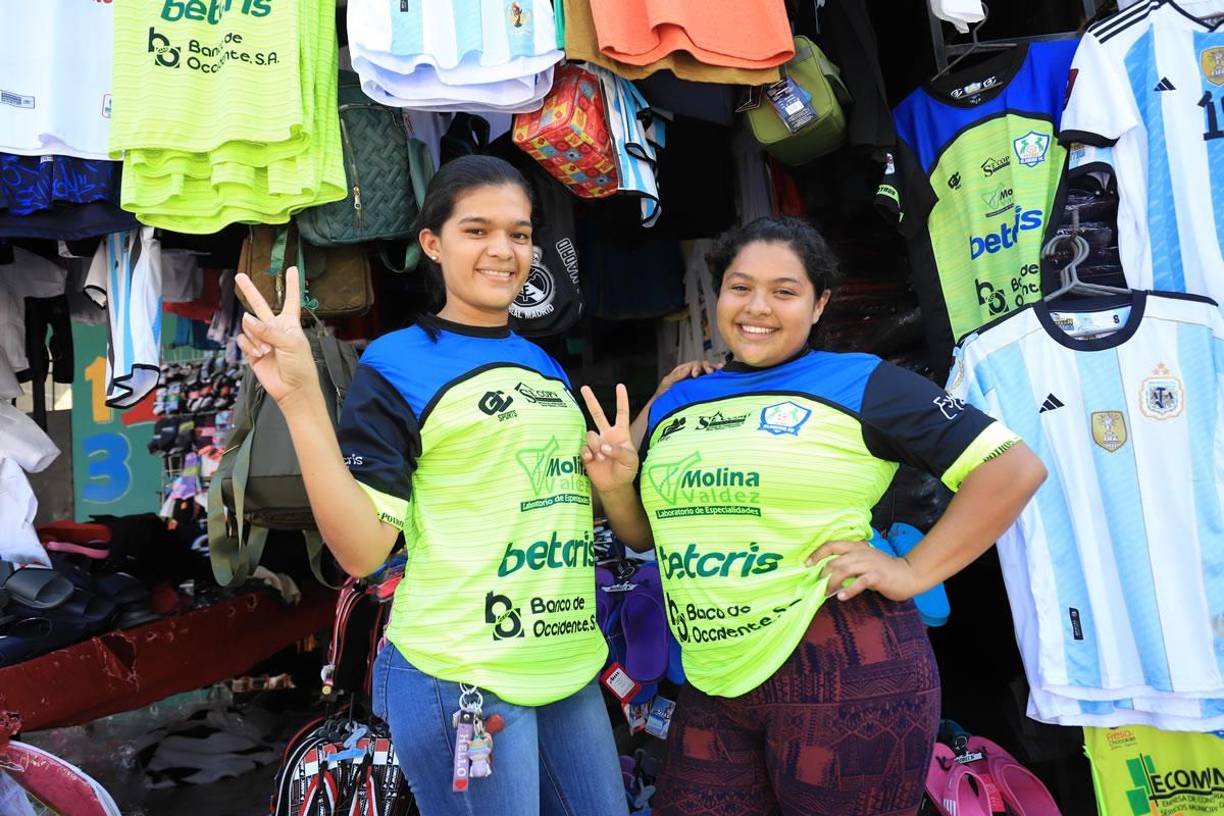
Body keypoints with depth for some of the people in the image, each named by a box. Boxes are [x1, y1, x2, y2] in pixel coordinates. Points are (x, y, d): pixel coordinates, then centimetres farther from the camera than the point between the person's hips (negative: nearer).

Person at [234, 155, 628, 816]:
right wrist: (301, 398, -24)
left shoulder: (544, 366, 11)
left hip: (570, 669, 7)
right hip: (461, 679, -6)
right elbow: (362, 550, -15)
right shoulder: (397, 364, -7)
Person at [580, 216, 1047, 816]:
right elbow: (647, 534, 19)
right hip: (713, 684, 5)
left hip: (844, 673, -5)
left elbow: (1014, 468, -8)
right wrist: (615, 487, -1)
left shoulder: (860, 384, -5)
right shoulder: (676, 405, 10)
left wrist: (914, 571, -13)